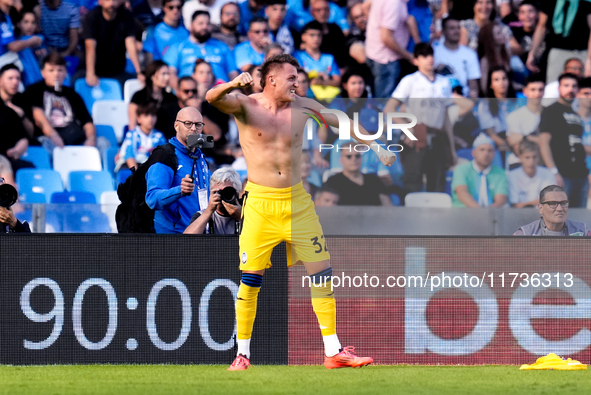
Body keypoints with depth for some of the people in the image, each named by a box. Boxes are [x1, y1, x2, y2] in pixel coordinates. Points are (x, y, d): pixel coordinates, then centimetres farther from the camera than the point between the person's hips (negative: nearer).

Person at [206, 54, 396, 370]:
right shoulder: (246, 106, -4)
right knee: (250, 279, -2)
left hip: (297, 201, 3)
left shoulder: (302, 107, 5)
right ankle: (243, 353, 10)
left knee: (321, 273, 0)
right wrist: (233, 85, -42)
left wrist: (376, 147, 13)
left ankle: (333, 351, 6)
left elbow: (343, 122, 15)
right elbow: (213, 98, -22)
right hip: (259, 202, -3)